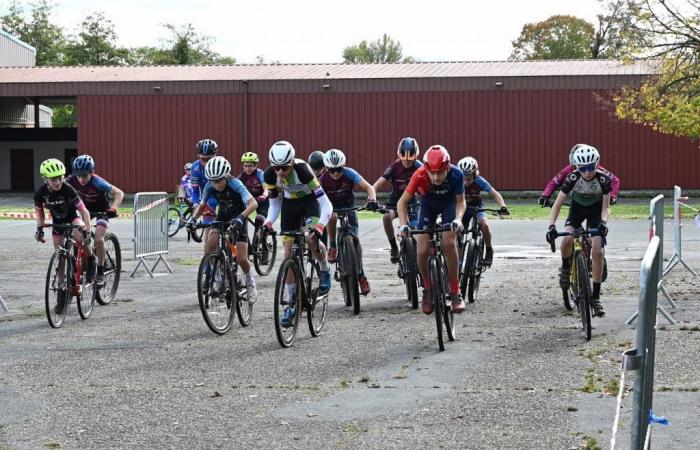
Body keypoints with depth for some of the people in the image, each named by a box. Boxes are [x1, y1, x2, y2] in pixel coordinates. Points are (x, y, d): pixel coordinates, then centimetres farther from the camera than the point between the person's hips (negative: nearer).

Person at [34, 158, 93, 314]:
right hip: (58, 221, 4)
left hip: (73, 216, -3)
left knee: (79, 237, -36)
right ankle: (62, 290, 13)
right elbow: (40, 213, -2)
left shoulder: (68, 190, -30)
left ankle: (91, 260, -6)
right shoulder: (40, 193, -21)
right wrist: (39, 228, -17)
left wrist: (87, 230, -36)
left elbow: (84, 211, -27)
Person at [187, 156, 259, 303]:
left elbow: (253, 203, -39)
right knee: (209, 247, -23)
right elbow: (202, 205, -3)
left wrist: (241, 217, -54)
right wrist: (193, 218, -21)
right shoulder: (210, 187, -16)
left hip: (238, 220, -4)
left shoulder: (235, 184, -29)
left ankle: (250, 282, 19)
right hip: (222, 218, 4)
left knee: (241, 259, -11)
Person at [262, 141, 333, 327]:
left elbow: (326, 205, -35)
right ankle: (291, 304, 5)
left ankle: (325, 270, 0)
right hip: (290, 204, 4)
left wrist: (318, 228, -48)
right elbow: (274, 204, -6)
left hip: (310, 200, -4)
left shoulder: (302, 170, -35)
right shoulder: (270, 175, -23)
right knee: (288, 253, -3)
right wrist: (267, 224, -23)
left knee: (311, 239, -31)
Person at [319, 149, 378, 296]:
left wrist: (372, 200, -48)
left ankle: (360, 274, -2)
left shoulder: (349, 173, -23)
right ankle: (332, 247, -16)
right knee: (332, 217, -38)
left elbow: (368, 187, -29)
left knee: (354, 237, -14)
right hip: (331, 207, 0)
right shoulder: (323, 179, -23)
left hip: (348, 206, 0)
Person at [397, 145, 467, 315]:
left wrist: (458, 219, -38)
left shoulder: (456, 175, -33)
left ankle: (455, 292, -12)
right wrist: (403, 224, -37)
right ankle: (428, 289, 11)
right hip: (428, 205, 1)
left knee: (449, 243, -24)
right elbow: (402, 202, -22)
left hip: (448, 205, -1)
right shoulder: (420, 176, -33)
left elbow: (460, 201, -18)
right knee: (422, 251, -14)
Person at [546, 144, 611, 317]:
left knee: (597, 252, -14)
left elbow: (606, 207, -23)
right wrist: (552, 226, -38)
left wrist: (603, 222, -43)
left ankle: (595, 297, -5)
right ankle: (565, 267, 6)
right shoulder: (573, 178, -28)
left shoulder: (604, 179, -28)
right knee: (567, 240, -28)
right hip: (577, 207, 1)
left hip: (596, 210, 0)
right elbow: (557, 203, -26)